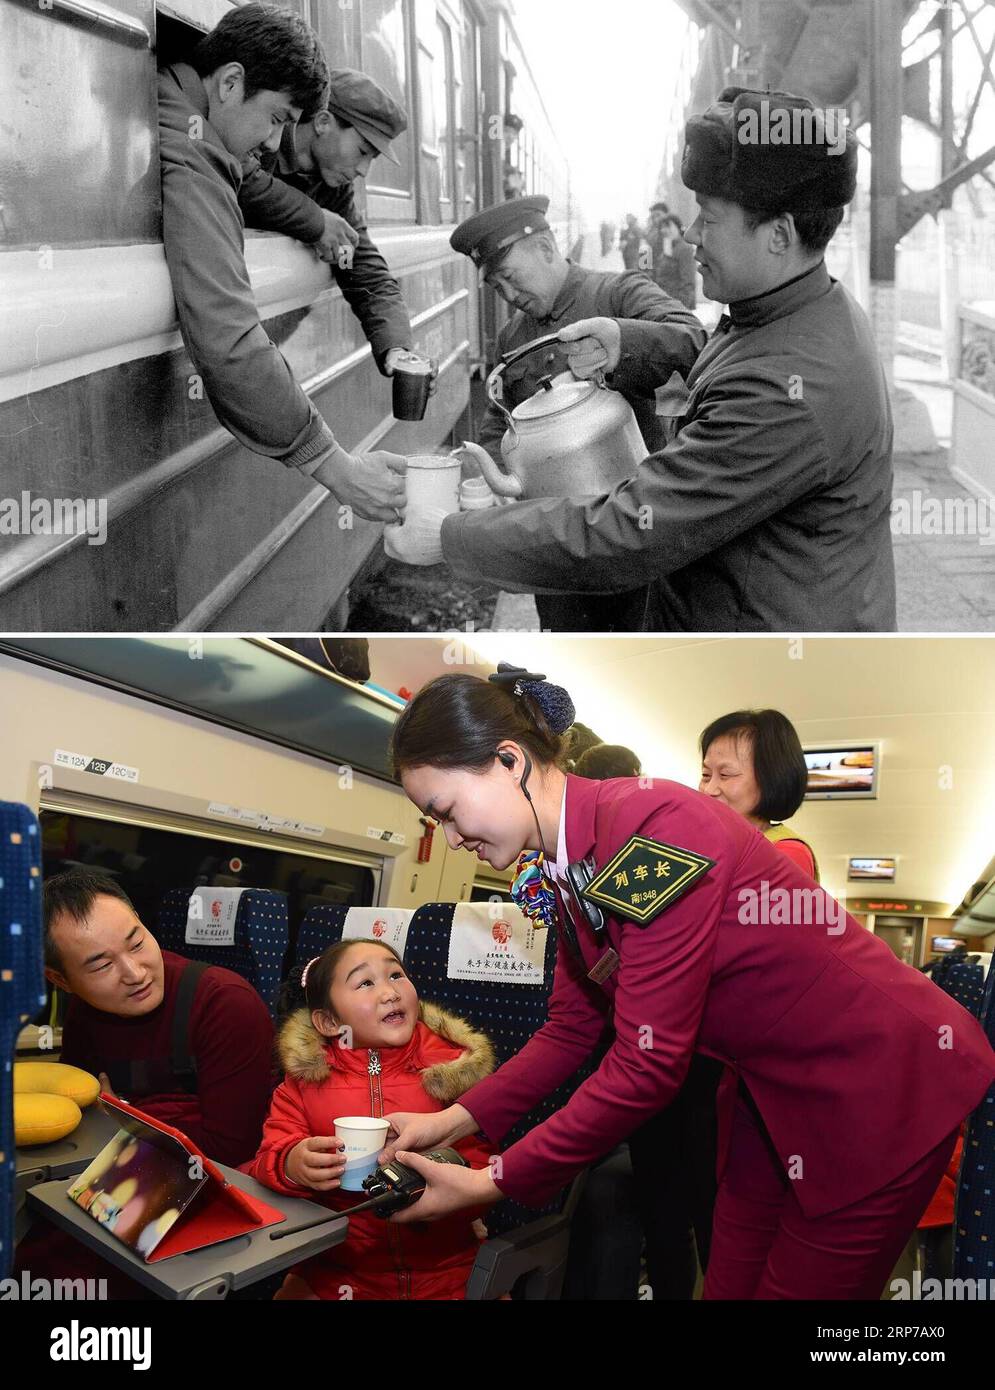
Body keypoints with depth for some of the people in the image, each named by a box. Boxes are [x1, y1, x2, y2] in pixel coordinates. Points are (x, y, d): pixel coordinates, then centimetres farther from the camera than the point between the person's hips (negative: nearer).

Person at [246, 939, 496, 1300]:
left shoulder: (454, 1068, -2)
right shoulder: (306, 1076, 2)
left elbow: (482, 1171, -2)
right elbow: (266, 1164, -2)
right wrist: (292, 1166, -24)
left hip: (446, 1269, 0)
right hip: (337, 1275, 1)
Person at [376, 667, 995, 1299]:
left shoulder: (657, 828, -30)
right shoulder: (567, 867, -2)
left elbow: (645, 1069, -28)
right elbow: (570, 1032, 9)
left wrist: (492, 1184, -21)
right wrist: (453, 1121, -1)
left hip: (880, 1089, -8)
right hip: (772, 1090, 8)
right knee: (729, 1285, 15)